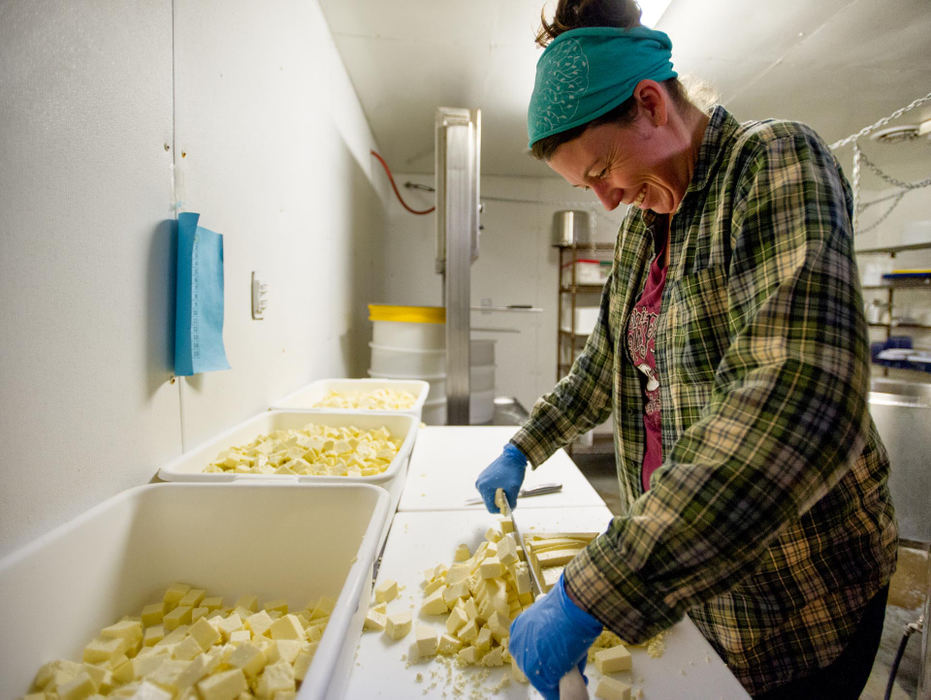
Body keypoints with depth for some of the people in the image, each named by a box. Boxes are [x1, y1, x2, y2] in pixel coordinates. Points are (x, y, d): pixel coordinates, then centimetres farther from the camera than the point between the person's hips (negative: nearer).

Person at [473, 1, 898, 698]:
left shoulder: (776, 161, -19)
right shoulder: (641, 224, 5)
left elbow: (798, 402, -34)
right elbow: (607, 360, 14)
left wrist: (590, 595, -36)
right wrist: (522, 450, 9)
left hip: (797, 595, -6)